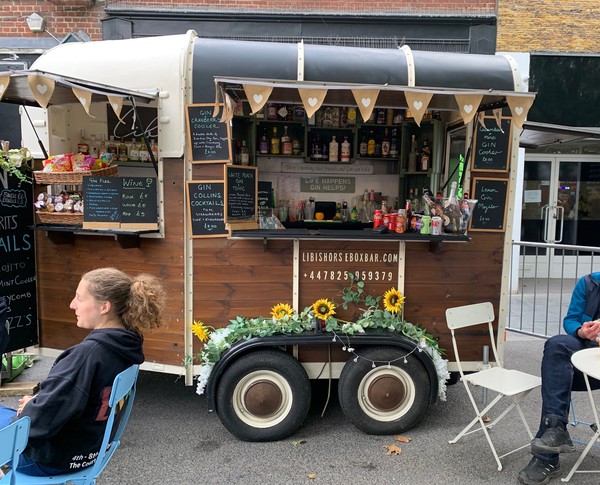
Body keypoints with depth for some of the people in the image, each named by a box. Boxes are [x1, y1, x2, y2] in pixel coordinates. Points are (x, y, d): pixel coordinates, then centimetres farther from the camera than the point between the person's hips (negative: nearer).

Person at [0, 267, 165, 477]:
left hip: (53, 458, -8)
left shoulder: (87, 354, -32)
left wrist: (29, 409, -7)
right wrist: (38, 402, 0)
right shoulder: (127, 345, -6)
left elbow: (41, 420, -28)